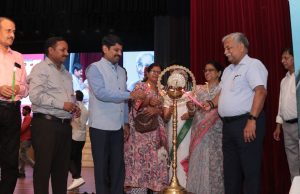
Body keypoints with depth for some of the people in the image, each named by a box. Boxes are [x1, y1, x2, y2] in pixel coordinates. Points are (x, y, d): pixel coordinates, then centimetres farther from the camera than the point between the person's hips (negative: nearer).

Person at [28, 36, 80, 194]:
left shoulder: (66, 73, 20)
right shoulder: (41, 69, -4)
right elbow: (35, 96, -17)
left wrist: (74, 107, 6)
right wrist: (62, 104, -16)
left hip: (65, 125, 8)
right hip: (46, 123, -7)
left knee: (62, 166, 12)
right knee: (43, 166, -1)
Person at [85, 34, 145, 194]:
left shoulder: (121, 71, 14)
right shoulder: (94, 68, -5)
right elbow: (101, 93, -20)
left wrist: (125, 121, 12)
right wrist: (130, 95, -21)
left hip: (117, 126, 6)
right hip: (101, 127, -6)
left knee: (118, 166, 10)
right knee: (102, 166, 6)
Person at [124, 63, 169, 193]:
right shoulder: (140, 86, 3)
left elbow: (163, 109, 8)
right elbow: (135, 104, -9)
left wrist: (155, 110, -13)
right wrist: (148, 101, -26)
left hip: (156, 128, 5)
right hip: (141, 127, -5)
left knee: (155, 158, 2)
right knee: (140, 157, -7)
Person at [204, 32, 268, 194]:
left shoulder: (253, 65, -7)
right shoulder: (228, 70, 19)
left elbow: (261, 91, -19)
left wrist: (252, 120, -25)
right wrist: (212, 103, 6)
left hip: (246, 123, -8)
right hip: (228, 124, 9)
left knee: (250, 168, 0)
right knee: (230, 168, 14)